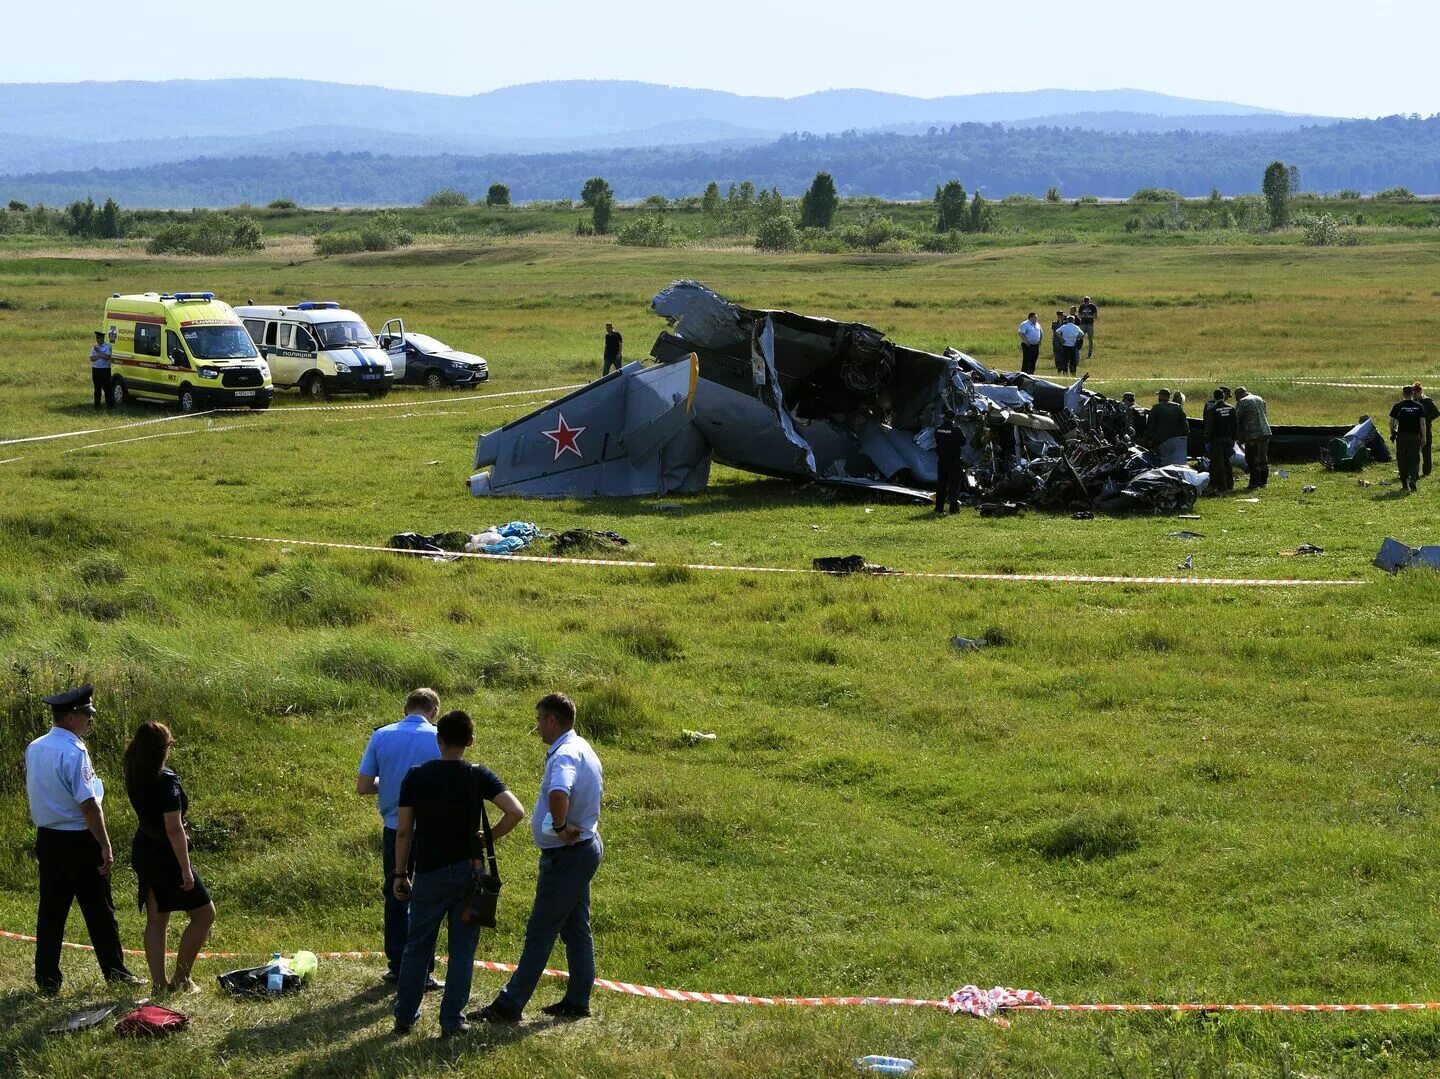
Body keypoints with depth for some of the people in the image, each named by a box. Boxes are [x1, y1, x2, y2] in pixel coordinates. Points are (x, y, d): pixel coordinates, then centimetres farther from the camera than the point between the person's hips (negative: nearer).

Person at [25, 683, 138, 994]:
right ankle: (115, 972, 14)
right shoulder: (74, 752, -20)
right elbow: (88, 805, -22)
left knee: (51, 910, 11)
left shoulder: (34, 749, 5)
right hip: (78, 841, -7)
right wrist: (105, 846, -18)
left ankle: (47, 980, 13)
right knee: (98, 910, 5)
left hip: (47, 839, 7)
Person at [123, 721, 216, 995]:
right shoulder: (166, 781, -21)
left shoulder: (135, 779, 2)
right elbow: (174, 828, -23)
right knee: (204, 914, 6)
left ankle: (158, 983, 14)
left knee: (156, 921, 13)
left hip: (143, 853, 8)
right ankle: (181, 979, 8)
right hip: (166, 856, -8)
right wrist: (186, 869, -20)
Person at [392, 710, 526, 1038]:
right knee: (462, 949, 8)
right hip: (468, 872, -1)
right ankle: (452, 1021, 9)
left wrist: (400, 874, 7)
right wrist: (488, 836, -4)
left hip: (429, 873, 1)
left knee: (417, 946, 14)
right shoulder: (479, 776, -7)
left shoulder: (415, 776, -4)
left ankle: (405, 1016, 21)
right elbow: (516, 811, -19)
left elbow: (404, 831, -2)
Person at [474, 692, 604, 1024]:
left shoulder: (565, 755, -22)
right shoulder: (582, 749, 11)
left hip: (565, 855, -10)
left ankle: (510, 1005, -1)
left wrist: (559, 826, -27)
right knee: (576, 930, 15)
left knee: (540, 933, -5)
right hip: (585, 846, 10)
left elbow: (559, 793, -44)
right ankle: (577, 1001, 20)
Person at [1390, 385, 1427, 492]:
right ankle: (1413, 480, -15)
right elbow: (1422, 423, -1)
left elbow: (1391, 422, -1)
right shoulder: (1419, 406, 0)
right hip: (1415, 436, 0)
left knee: (1402, 460, 8)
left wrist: (1392, 434, 12)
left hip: (1401, 436, 0)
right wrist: (1423, 437, 4)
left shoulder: (1397, 406, -2)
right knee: (1414, 460, 5)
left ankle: (1405, 484, 10)